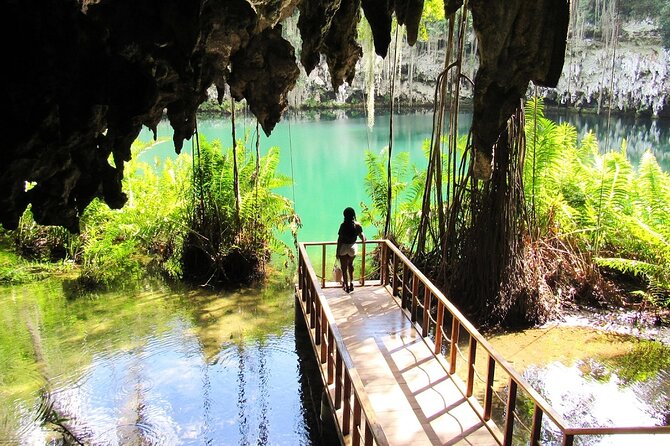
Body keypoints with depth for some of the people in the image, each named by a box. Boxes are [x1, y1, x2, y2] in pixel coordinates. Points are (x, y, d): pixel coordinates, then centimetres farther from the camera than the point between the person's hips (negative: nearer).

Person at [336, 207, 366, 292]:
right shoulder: (358, 225, -10)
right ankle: (351, 282, 25)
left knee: (344, 267, 11)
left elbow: (340, 239, -16)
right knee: (350, 264, 28)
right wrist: (363, 239, 23)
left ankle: (346, 286, 17)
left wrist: (337, 251, -8)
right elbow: (362, 237, -2)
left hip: (343, 247, -4)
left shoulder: (343, 225, -20)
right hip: (353, 247, 4)